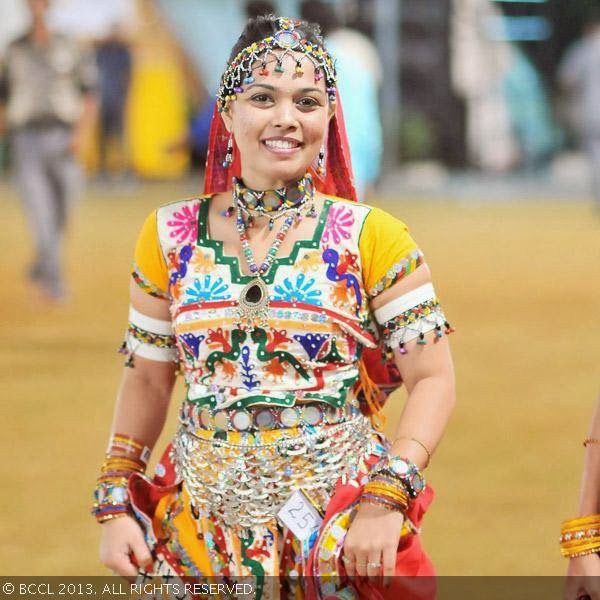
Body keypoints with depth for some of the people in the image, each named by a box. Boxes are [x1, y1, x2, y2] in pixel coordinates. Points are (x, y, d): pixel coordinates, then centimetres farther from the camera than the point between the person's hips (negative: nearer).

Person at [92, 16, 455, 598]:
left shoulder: (371, 238, -3)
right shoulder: (170, 237, 4)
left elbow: (431, 378, -5)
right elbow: (147, 380, 11)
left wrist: (386, 501, -16)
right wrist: (114, 506, 4)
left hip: (338, 539, -2)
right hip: (202, 537, 2)